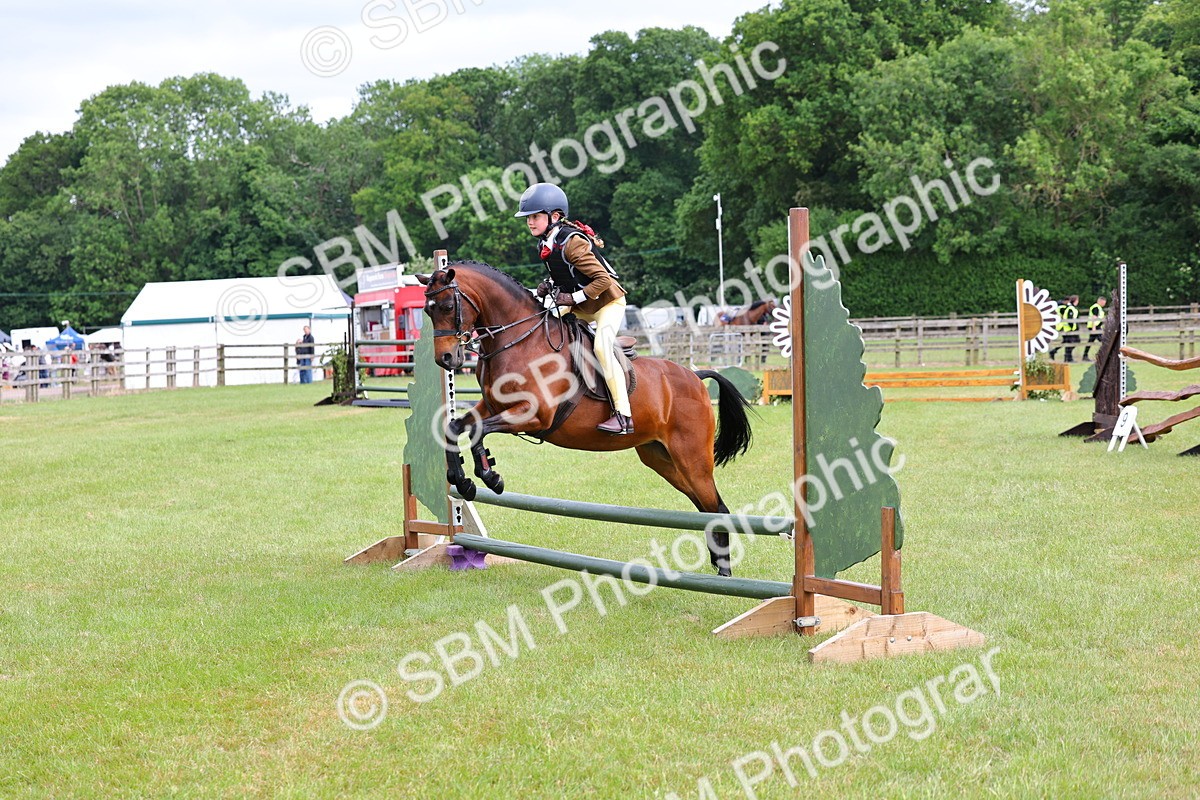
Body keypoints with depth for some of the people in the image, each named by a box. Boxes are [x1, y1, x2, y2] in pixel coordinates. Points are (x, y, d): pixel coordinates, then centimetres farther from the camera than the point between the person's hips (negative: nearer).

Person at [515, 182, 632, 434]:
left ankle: (623, 415, -28)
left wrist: (573, 297, -28)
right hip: (581, 307, 10)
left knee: (601, 347, -27)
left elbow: (603, 280, -27)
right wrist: (549, 285, -1)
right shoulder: (547, 243, 0)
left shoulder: (572, 243, -26)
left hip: (608, 302, -10)